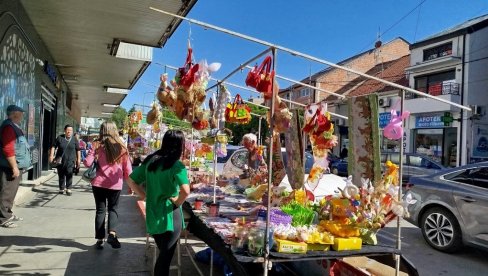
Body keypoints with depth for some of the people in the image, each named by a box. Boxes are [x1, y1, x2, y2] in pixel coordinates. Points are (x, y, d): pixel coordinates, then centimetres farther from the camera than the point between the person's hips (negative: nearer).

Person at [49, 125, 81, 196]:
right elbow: (54, 146, 7)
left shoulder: (74, 140, 5)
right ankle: (62, 188, 23)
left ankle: (68, 189, -5)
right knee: (61, 175, 9)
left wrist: (78, 159, 7)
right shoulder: (60, 138, 4)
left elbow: (78, 150, 10)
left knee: (69, 174, -13)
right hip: (60, 160, 1)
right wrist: (51, 155, -3)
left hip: (70, 161, -1)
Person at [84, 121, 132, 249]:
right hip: (115, 184, 0)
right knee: (113, 209, 16)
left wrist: (92, 153, 10)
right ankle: (112, 233, -5)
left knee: (100, 210, 12)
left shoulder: (98, 145, -5)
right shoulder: (121, 147, -1)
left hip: (99, 183, 0)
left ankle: (100, 239, 15)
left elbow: (87, 163, -11)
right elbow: (128, 169, 1)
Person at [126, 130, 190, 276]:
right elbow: (186, 191, -31)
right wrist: (177, 203, -13)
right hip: (170, 216, -7)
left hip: (152, 215, 7)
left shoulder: (150, 161, 3)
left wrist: (146, 197, 6)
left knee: (162, 254, 24)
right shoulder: (176, 165, -17)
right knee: (166, 257, 6)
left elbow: (131, 181, 9)